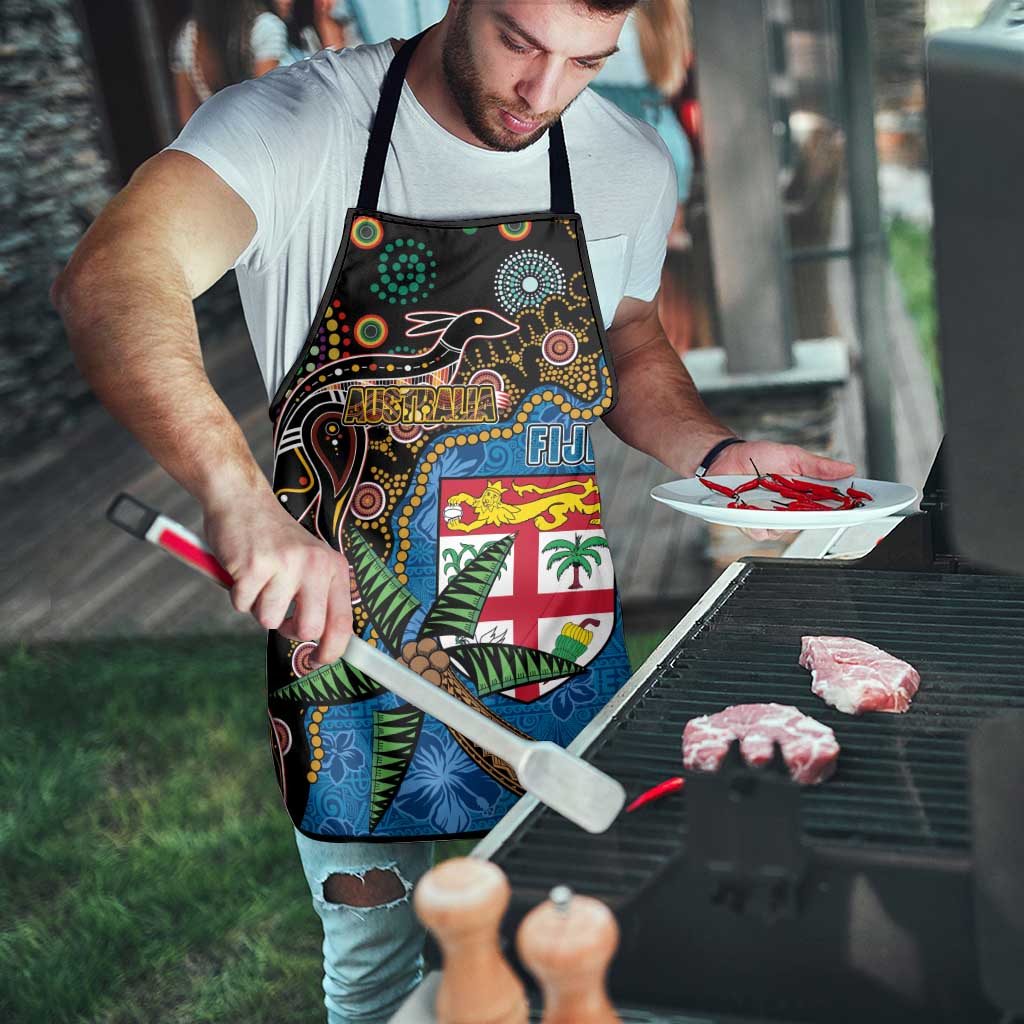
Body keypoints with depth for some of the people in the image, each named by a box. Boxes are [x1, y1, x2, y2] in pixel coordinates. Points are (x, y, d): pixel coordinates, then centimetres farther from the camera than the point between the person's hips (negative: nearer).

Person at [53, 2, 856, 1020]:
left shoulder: (631, 164, -1)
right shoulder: (298, 123, -16)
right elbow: (108, 281, -32)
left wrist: (716, 454, -3)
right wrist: (241, 496, -48)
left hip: (567, 662, 4)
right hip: (353, 656, -3)